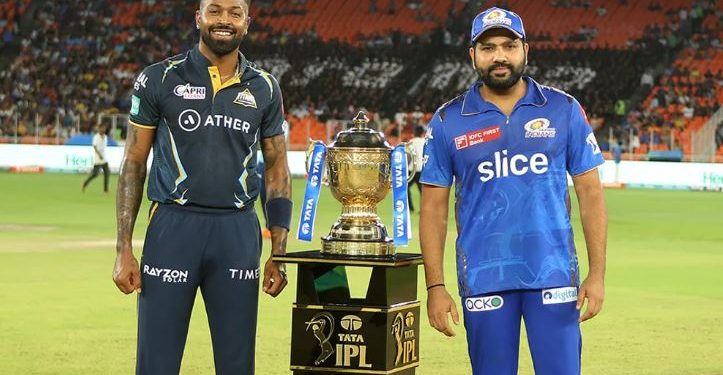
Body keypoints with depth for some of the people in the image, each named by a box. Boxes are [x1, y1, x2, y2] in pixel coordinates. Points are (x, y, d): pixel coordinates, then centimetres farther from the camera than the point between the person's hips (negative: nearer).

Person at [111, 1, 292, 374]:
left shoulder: (264, 88, 8)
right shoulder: (159, 80, 1)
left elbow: (277, 170, 13)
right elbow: (133, 164, 3)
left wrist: (279, 253, 6)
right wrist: (123, 250, -3)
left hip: (238, 231, 2)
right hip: (173, 227, -2)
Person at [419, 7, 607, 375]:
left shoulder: (563, 109, 4)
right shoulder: (447, 121, 3)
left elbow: (590, 192, 5)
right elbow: (433, 208, 5)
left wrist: (597, 273, -2)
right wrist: (435, 286, -2)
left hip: (553, 275, 0)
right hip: (484, 278, 0)